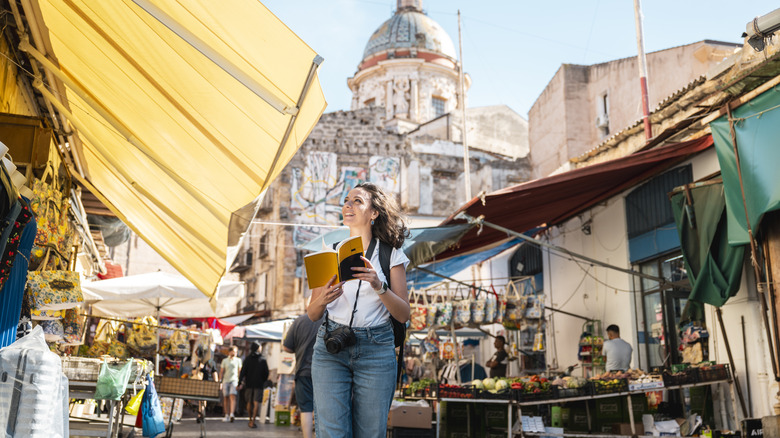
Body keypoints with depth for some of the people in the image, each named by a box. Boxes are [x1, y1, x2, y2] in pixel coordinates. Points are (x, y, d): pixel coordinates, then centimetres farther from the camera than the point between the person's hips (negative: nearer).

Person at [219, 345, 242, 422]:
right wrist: (220, 382, 3)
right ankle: (227, 416, 9)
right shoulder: (225, 360, 11)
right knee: (226, 398, 3)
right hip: (225, 381, 2)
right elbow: (221, 372, 11)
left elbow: (240, 371, 7)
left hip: (234, 380, -2)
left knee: (232, 397, -16)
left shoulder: (238, 360, 8)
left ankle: (232, 414, -25)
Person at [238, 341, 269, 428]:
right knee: (256, 402, -4)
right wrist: (263, 381, 17)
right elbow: (266, 373, 3)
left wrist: (240, 383, -3)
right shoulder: (263, 360, 1)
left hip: (249, 384, 2)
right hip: (259, 384, -2)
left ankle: (250, 420, 22)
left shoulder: (247, 359, 2)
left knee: (249, 402, 14)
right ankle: (253, 421, -15)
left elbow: (243, 372, -3)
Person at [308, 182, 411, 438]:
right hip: (330, 349, 1)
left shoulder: (391, 254, 5)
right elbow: (312, 315, 11)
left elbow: (403, 315, 0)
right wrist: (323, 299, -12)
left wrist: (379, 287, -17)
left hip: (376, 349, -1)